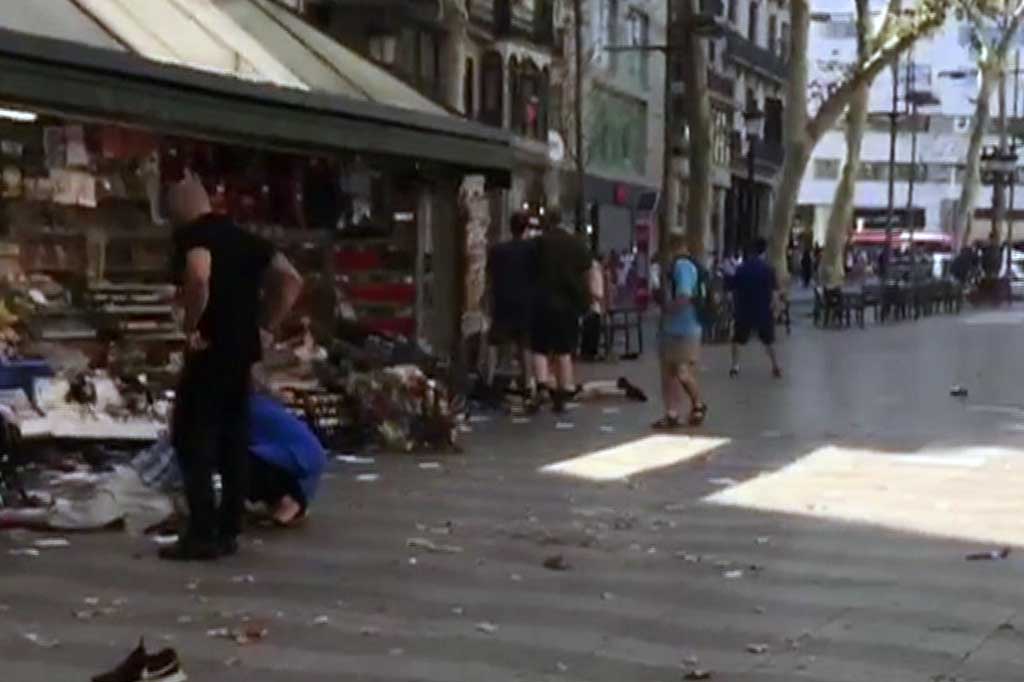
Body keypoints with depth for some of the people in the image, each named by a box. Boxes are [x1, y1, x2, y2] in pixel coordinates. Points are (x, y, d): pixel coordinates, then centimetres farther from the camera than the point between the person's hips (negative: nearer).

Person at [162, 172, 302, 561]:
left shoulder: (193, 236, -8)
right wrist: (266, 328, 13)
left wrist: (191, 326, -17)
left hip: (211, 350, -8)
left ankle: (202, 535, -7)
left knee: (192, 438, -3)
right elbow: (290, 280, 14)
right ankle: (228, 531, 15)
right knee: (233, 437, 11)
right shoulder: (242, 237, 16)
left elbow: (199, 277, -29)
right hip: (243, 349, 8)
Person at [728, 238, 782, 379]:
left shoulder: (742, 268, -2)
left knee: (738, 339, 12)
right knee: (768, 340, 14)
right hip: (764, 310, 0)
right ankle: (776, 366, 9)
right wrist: (772, 306, 1)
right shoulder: (768, 268, -6)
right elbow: (774, 290, -10)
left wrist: (735, 306, 10)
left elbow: (734, 289, 0)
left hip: (744, 309, 0)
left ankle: (735, 366, 1)